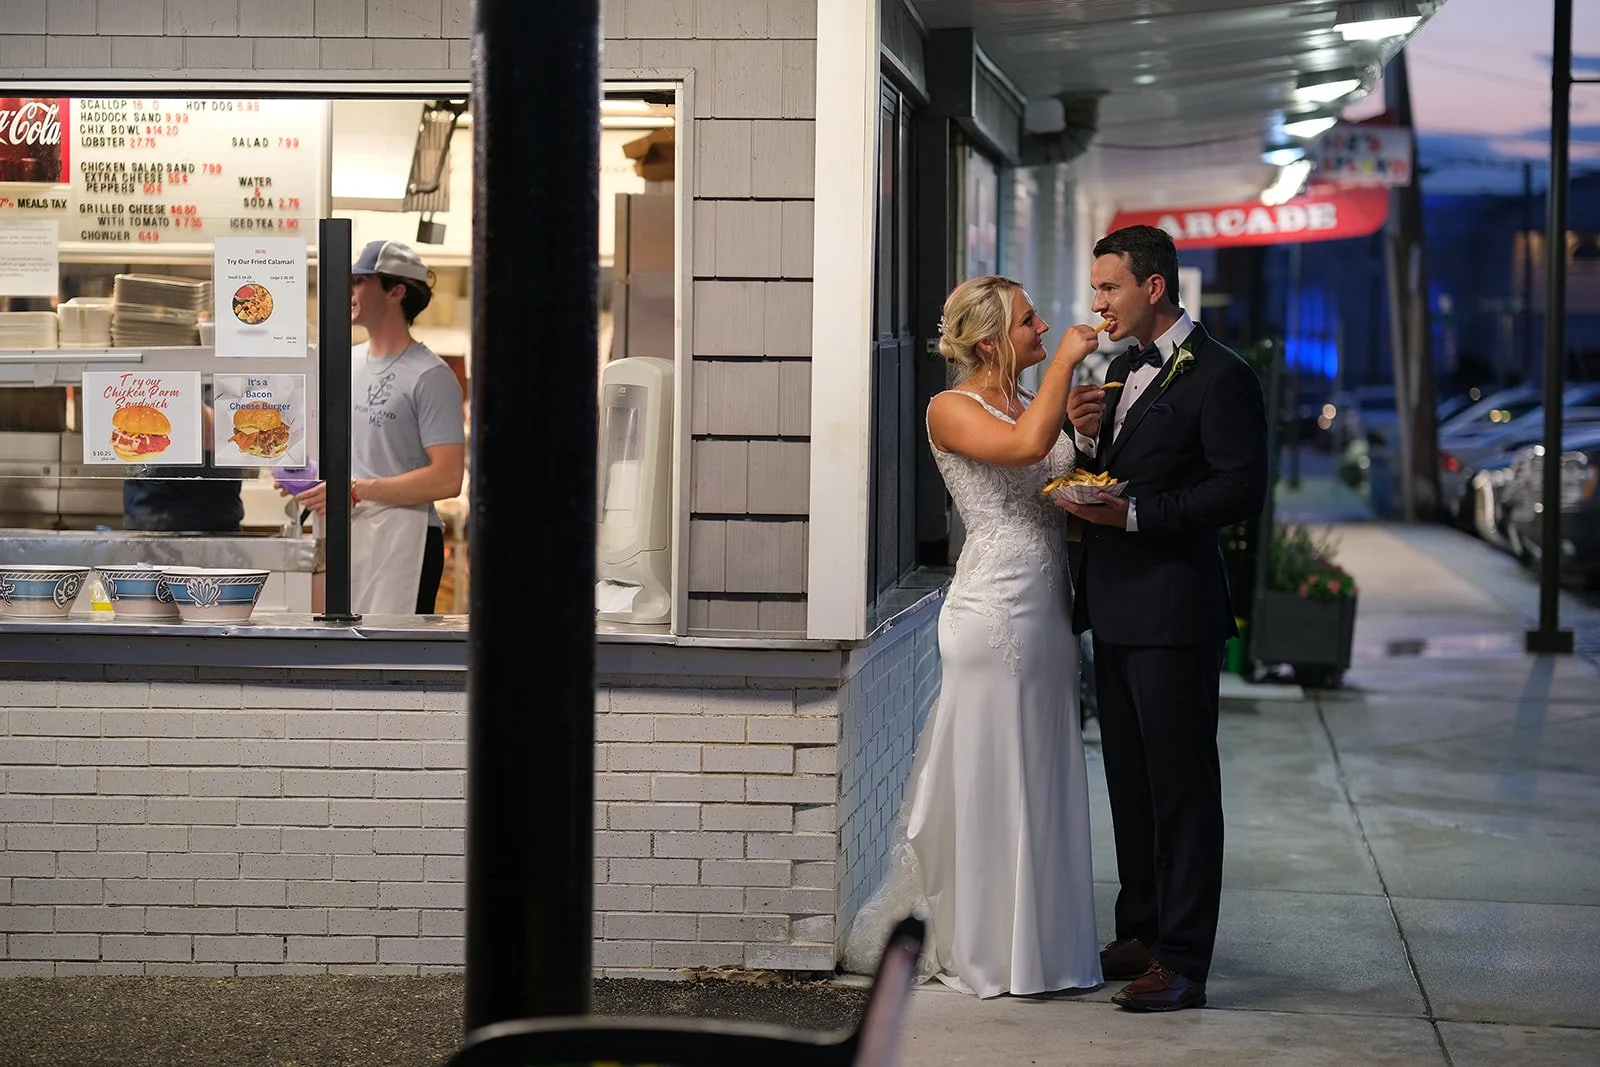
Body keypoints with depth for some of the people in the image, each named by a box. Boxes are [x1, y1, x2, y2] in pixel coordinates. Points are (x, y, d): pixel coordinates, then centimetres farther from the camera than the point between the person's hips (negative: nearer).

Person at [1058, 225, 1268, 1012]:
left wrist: (1135, 513, -22)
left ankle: (1182, 961, -1)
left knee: (1181, 784, -5)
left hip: (1175, 611, -9)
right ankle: (1140, 934, 25)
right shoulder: (1121, 371, 17)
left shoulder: (1219, 377, -11)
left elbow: (1241, 490, -17)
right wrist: (1087, 438, 0)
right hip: (1116, 607, 9)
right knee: (1129, 779, 15)